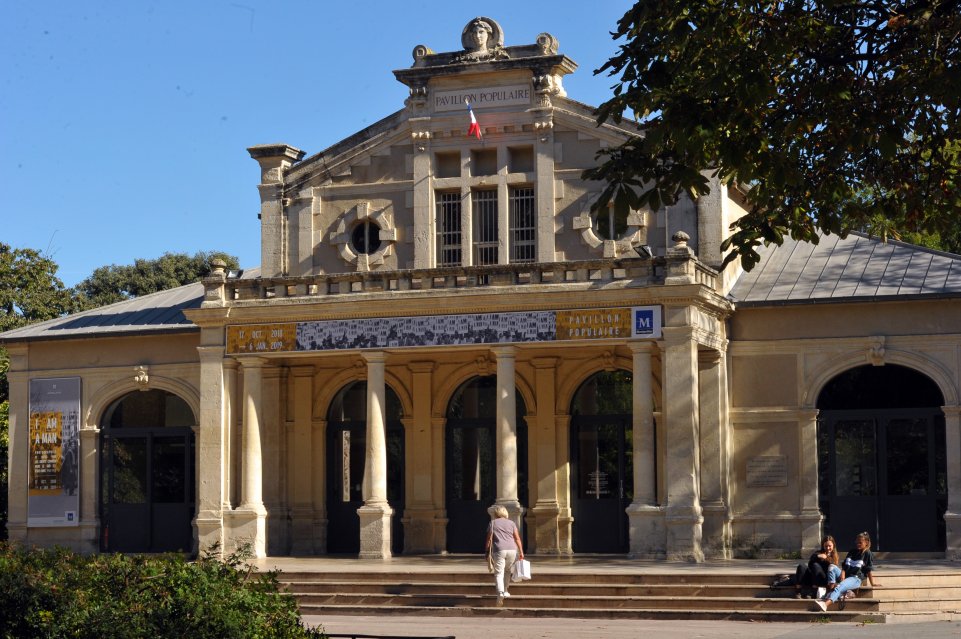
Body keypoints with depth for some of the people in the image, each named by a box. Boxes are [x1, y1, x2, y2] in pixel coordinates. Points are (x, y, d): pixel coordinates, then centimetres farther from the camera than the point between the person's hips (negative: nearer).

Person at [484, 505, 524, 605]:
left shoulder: (492, 523, 7)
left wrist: (487, 552, 5)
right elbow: (517, 538, 7)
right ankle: (505, 591, 25)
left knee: (499, 573, -5)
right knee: (507, 571, 22)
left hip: (499, 550, -3)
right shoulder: (511, 523, 13)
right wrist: (521, 552, 8)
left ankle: (500, 592, -24)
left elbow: (489, 539, 1)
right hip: (512, 550, 3)